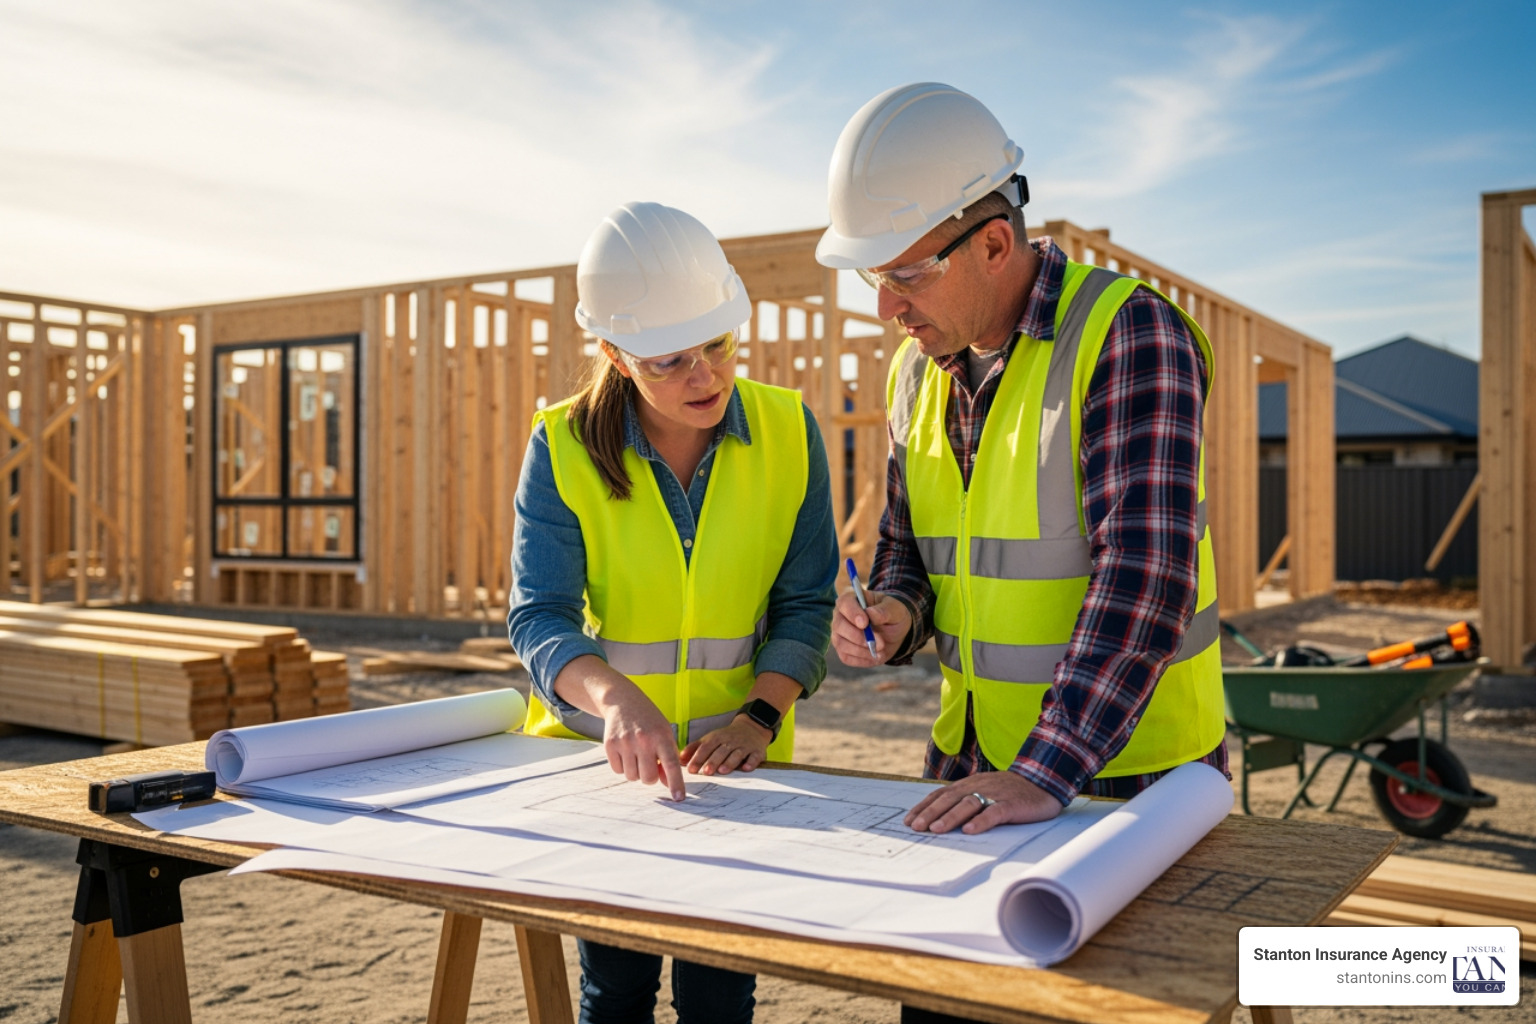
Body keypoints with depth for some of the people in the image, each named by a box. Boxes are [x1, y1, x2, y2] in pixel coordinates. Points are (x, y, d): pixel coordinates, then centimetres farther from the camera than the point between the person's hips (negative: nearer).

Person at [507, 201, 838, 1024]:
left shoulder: (788, 432, -8)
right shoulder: (563, 448, -11)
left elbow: (803, 602, -4)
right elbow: (539, 615, -18)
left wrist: (762, 713, -19)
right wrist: (613, 698, -37)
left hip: (733, 761, 1)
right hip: (598, 752, 0)